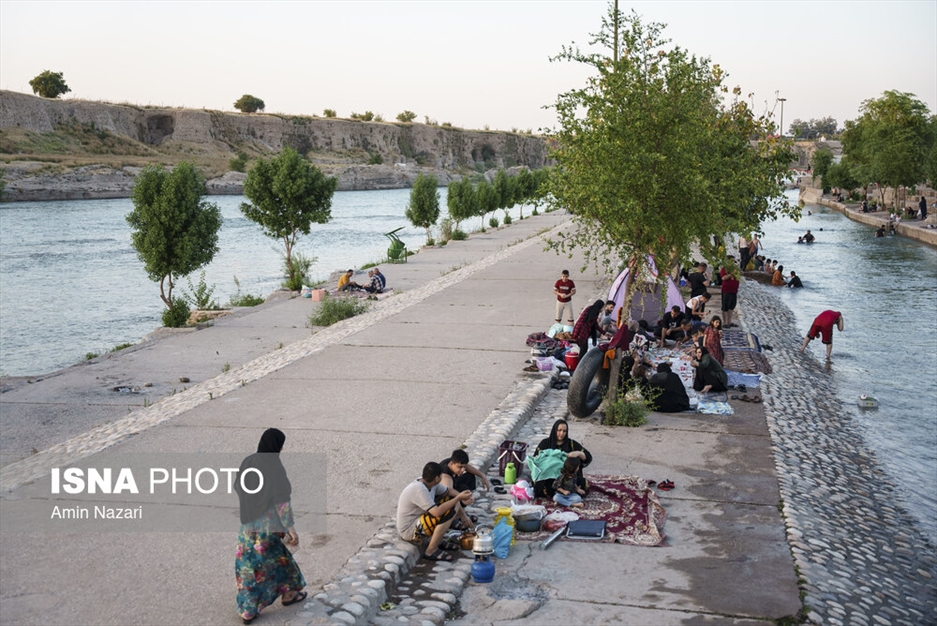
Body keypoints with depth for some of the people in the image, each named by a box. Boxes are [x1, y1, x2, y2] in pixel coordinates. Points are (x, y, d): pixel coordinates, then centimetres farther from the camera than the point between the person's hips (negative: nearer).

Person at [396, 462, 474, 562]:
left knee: (452, 502, 6)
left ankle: (438, 541, 9)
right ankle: (431, 551, -15)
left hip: (417, 521, 10)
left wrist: (462, 498, -8)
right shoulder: (419, 490, -30)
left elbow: (448, 491, 12)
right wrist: (458, 498, -29)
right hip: (409, 531, -10)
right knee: (449, 511, -26)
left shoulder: (429, 482, -3)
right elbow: (437, 512, -37)